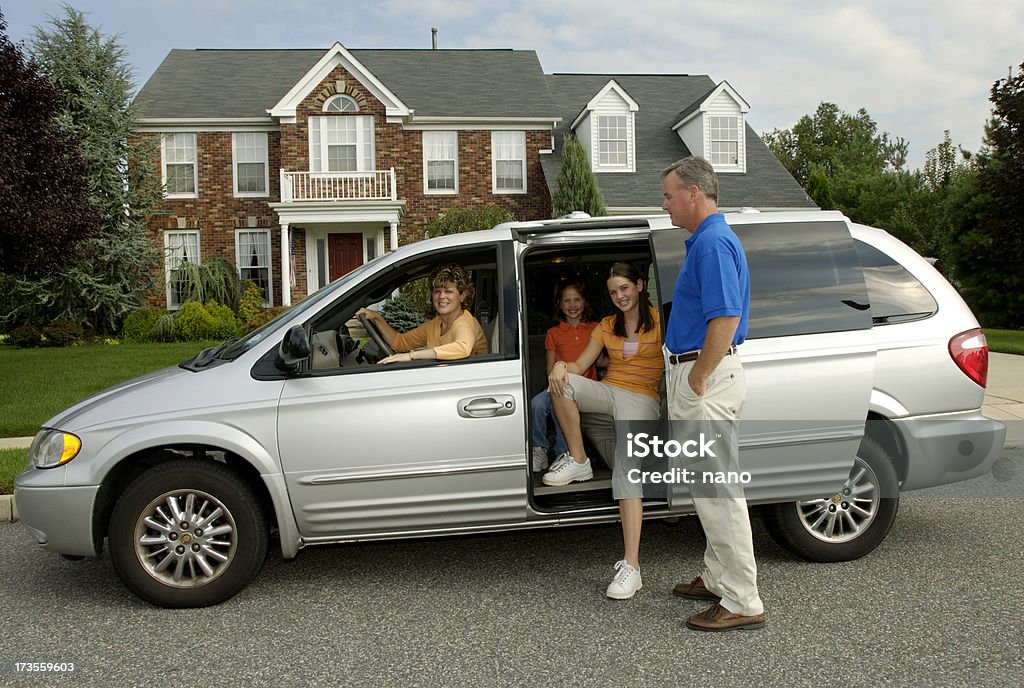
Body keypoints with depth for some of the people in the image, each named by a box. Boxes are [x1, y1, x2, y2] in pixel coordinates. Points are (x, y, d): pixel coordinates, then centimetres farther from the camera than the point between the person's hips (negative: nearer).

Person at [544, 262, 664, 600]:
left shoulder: (659, 321, 4)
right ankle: (578, 461, -11)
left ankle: (631, 566, -30)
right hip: (607, 392, 5)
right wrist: (561, 364, -10)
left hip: (641, 398, -5)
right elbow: (581, 365, 13)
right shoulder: (606, 326, 19)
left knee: (627, 468, -25)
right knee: (561, 382, -26)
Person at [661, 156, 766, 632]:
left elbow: (726, 318, -26)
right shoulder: (707, 239, 17)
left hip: (706, 378, -11)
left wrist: (698, 378, -20)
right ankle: (719, 579, 30)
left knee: (718, 490, -5)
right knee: (711, 488, 17)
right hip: (698, 372, 11)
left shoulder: (713, 242, -16)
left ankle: (743, 603, 4)